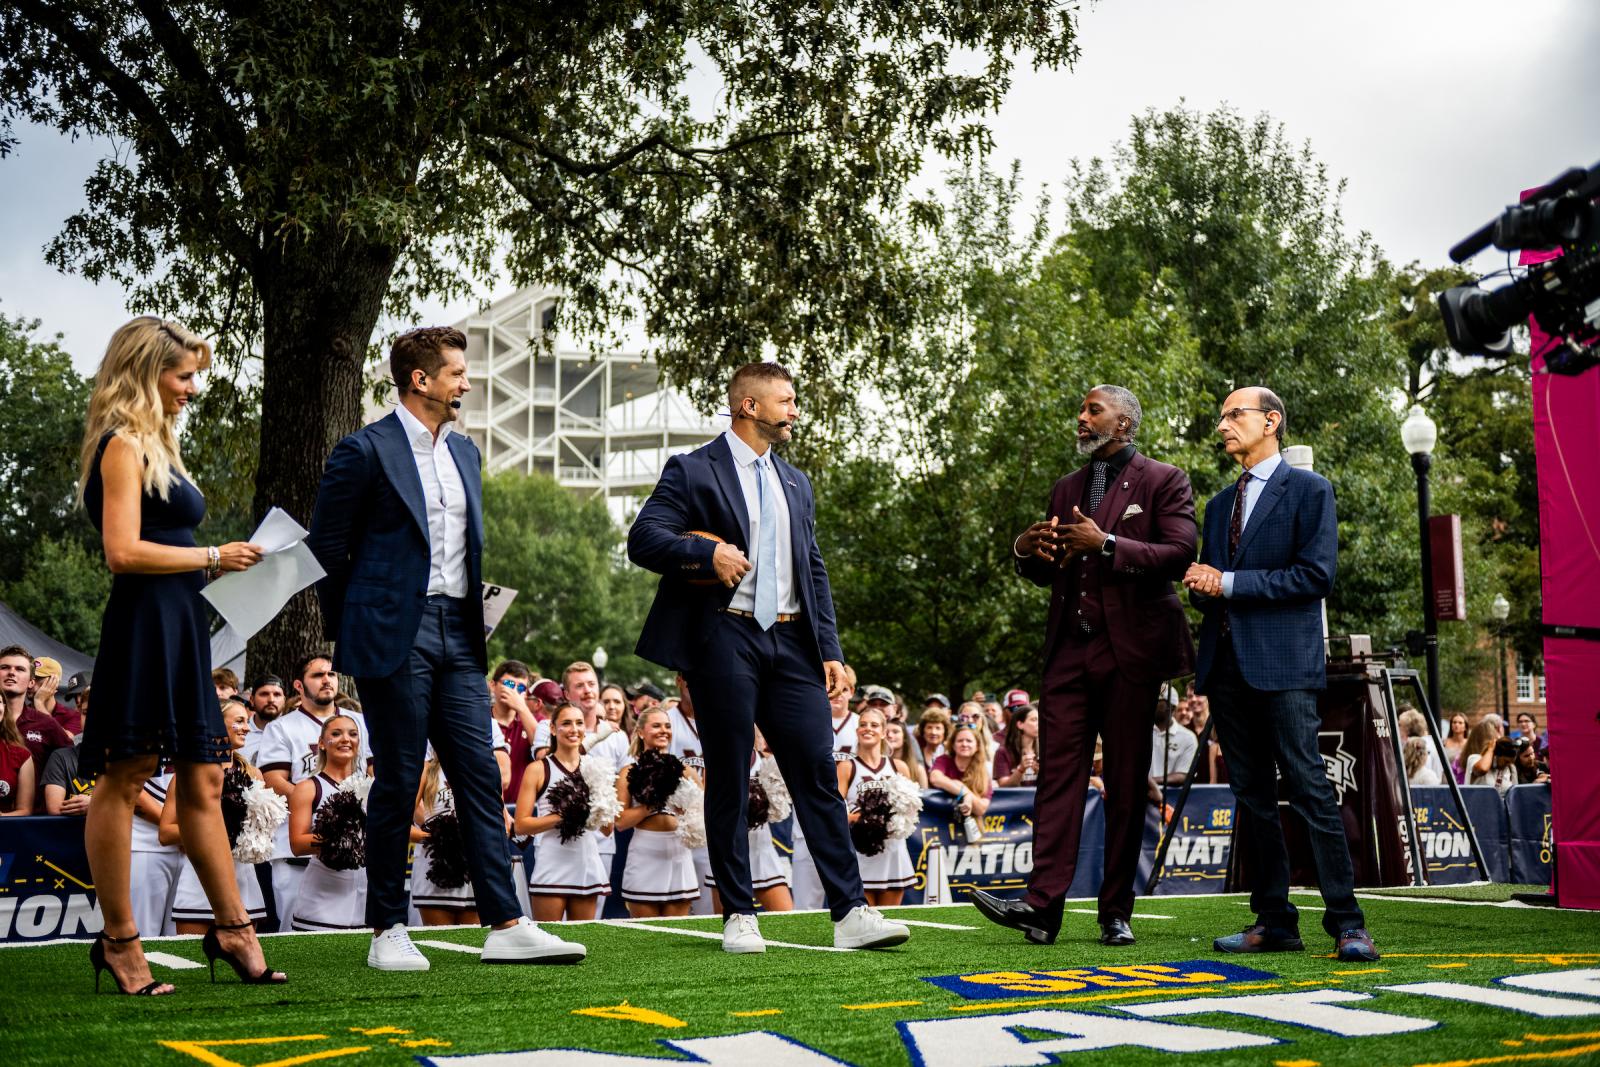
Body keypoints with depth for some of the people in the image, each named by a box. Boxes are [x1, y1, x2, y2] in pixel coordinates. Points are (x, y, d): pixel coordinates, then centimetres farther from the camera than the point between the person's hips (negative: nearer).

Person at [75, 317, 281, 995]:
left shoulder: (154, 445, 20)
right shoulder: (124, 445, -9)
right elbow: (124, 551, -18)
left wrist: (225, 563, 10)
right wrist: (214, 557, -11)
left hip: (179, 630, 10)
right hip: (143, 626, -10)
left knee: (203, 781, 10)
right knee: (124, 781, -1)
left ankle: (231, 929, 16)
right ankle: (118, 941, 6)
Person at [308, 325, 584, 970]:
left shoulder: (464, 452, 17)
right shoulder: (366, 450, -6)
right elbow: (326, 547, -3)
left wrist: (475, 615, 16)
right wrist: (352, 634, 2)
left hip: (457, 634, 6)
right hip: (396, 634, -6)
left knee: (480, 777, 1)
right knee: (397, 782, -1)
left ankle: (506, 927, 2)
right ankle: (388, 932, 10)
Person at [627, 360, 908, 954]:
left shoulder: (796, 484, 21)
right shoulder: (693, 472, 2)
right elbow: (642, 539, -7)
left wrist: (830, 651, 12)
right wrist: (707, 552, -22)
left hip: (791, 643, 5)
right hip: (724, 640, -5)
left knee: (819, 775, -1)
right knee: (728, 783, 1)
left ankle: (851, 914, -1)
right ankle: (739, 916, 10)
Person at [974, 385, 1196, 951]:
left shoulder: (1163, 482, 3)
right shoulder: (1067, 489, 20)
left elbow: (1179, 554, -11)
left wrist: (1107, 545, -19)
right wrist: (1025, 552, 0)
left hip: (1130, 649, -4)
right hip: (1070, 649, 5)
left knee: (1127, 783, 1)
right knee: (1058, 772, -4)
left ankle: (1115, 913, 7)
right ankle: (1043, 905, -9)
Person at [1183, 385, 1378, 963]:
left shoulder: (1309, 490, 0)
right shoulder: (1220, 504, 22)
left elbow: (1317, 574, -10)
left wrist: (1230, 583, -13)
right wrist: (1201, 584, 0)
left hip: (1283, 661, -7)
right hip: (1228, 664, 7)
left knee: (1309, 789, -10)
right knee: (1252, 796, 7)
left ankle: (1347, 922, -6)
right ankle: (1273, 921, 12)